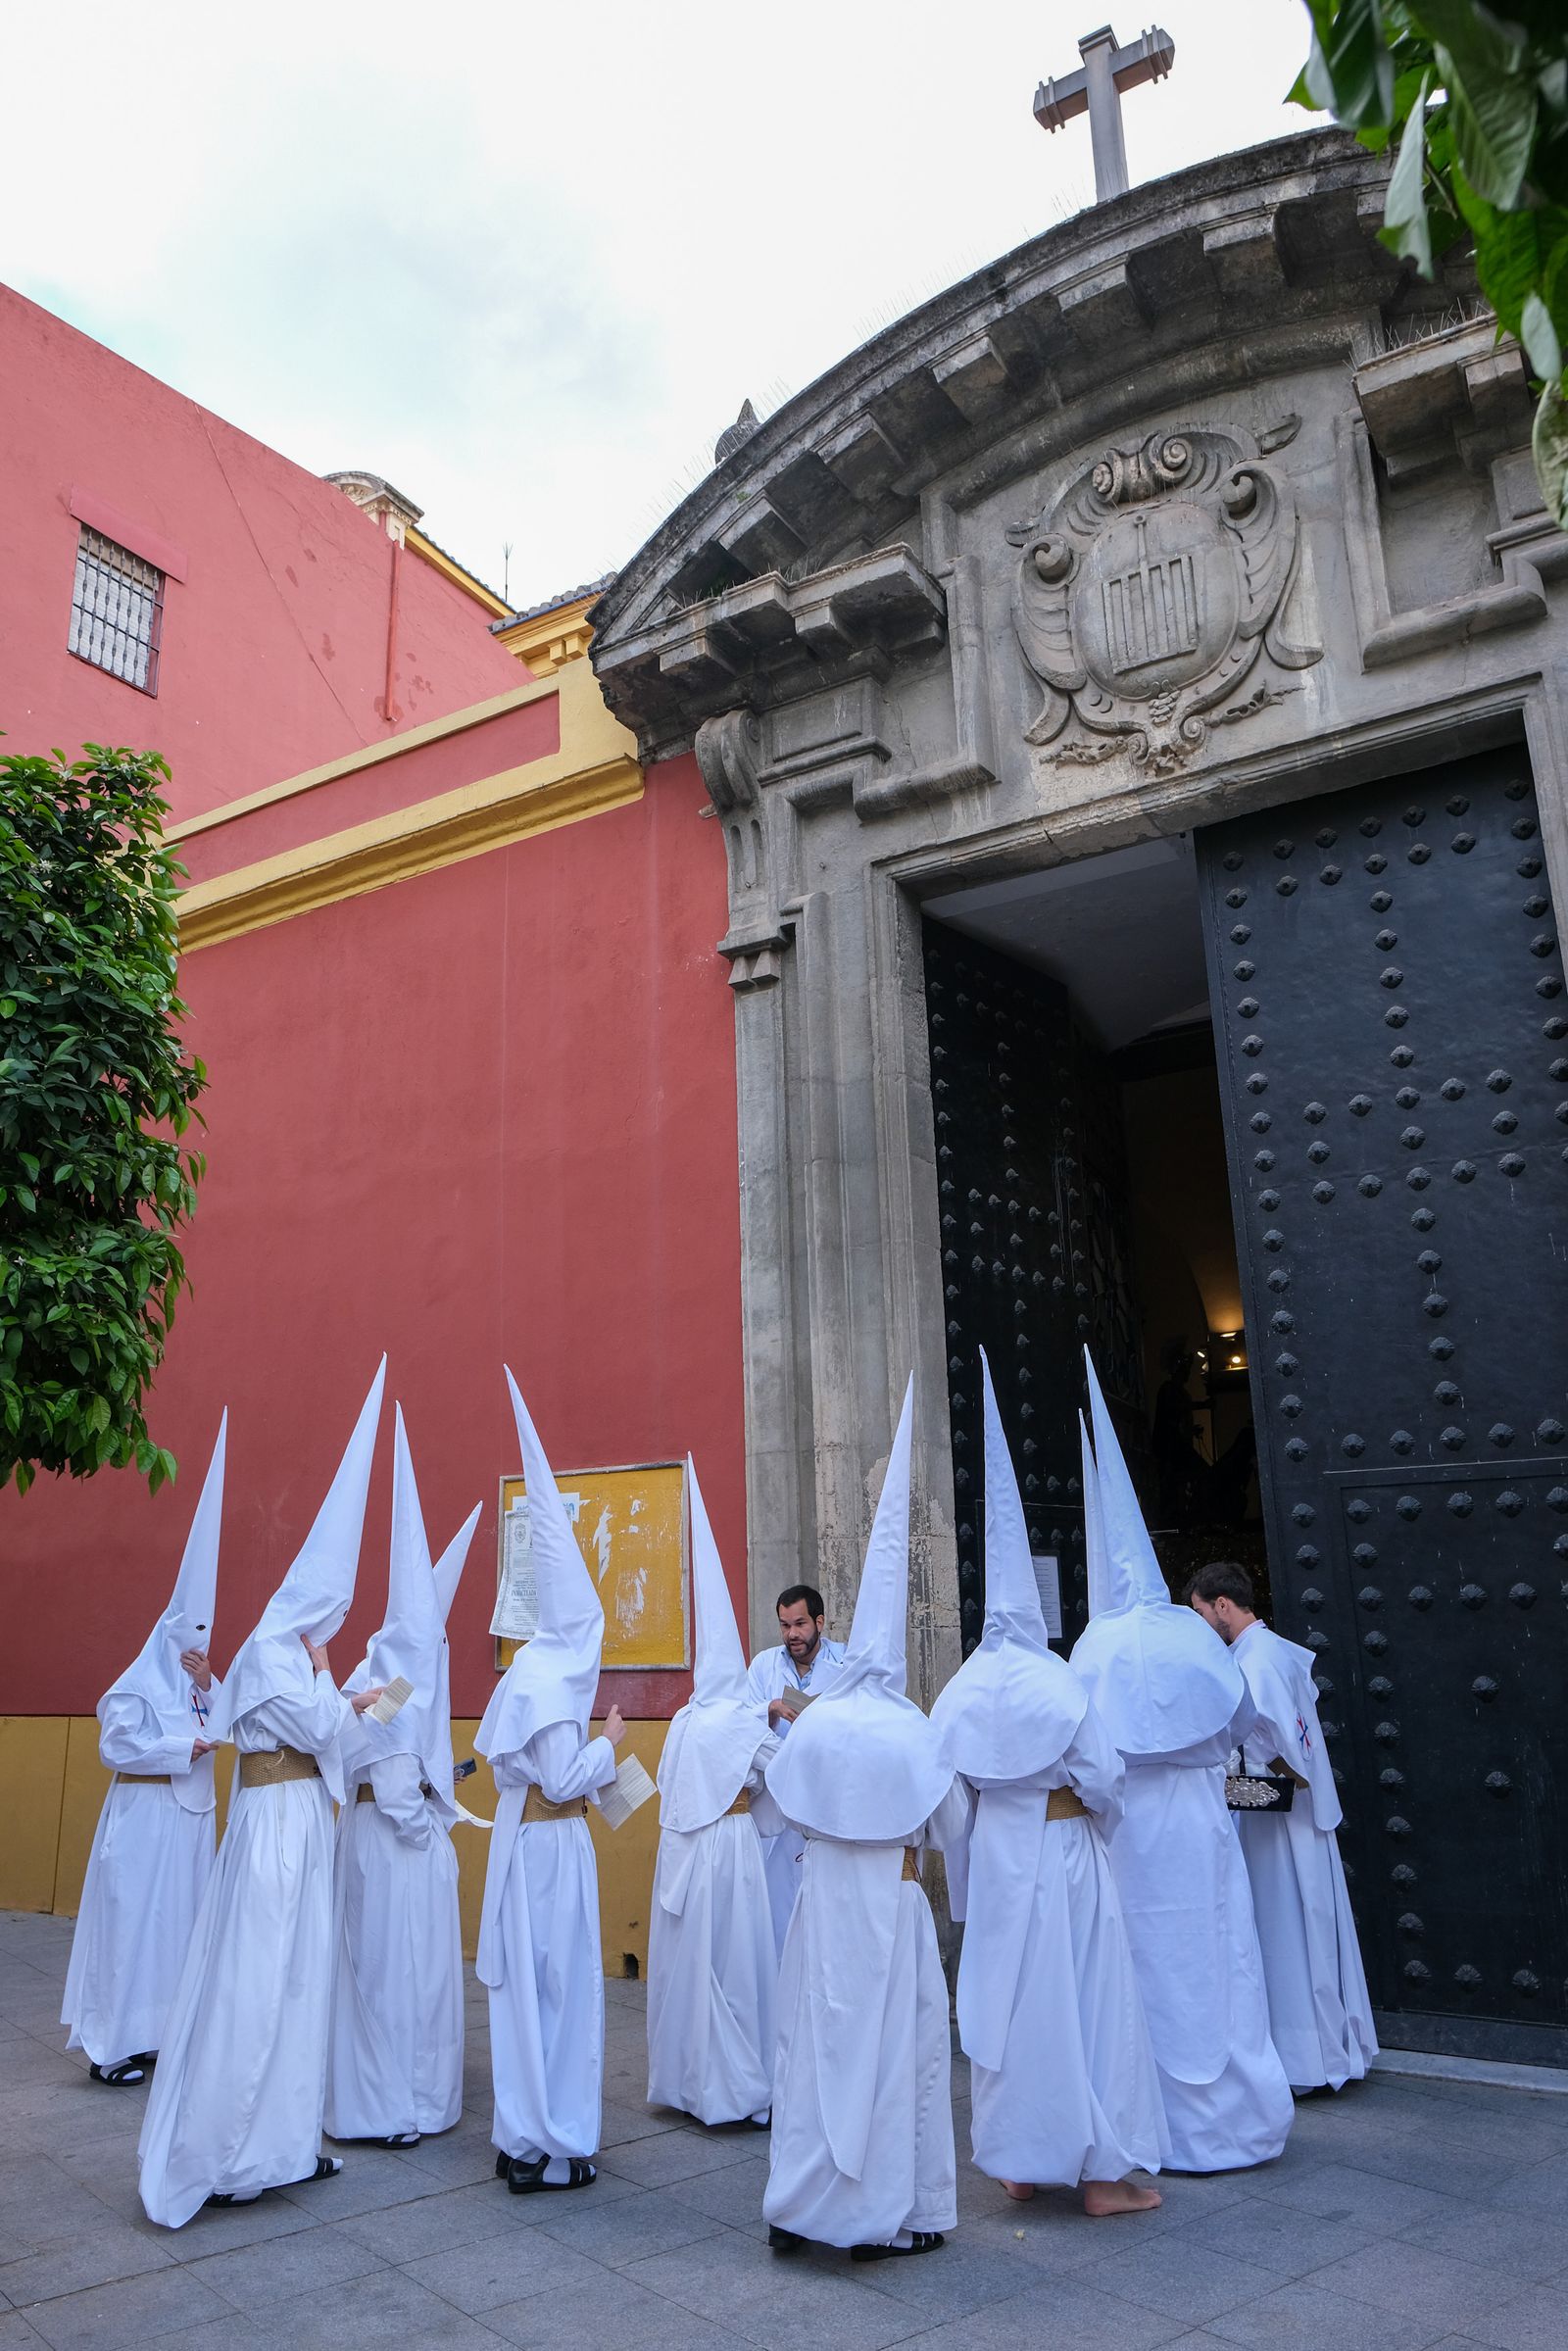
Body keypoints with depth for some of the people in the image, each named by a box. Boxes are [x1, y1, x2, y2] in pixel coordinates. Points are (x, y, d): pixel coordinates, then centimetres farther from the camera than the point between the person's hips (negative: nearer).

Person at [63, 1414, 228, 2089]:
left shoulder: (196, 1686, 12)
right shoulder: (135, 1691, -8)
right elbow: (118, 1747, -18)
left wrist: (209, 1688, -6)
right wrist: (185, 1748, -18)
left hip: (192, 1816, 7)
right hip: (145, 1816, -7)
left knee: (183, 1918, 9)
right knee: (133, 1920, -4)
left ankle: (165, 2029, 18)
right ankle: (112, 2046, 4)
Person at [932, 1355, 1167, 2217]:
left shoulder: (959, 1693, 0)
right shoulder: (1058, 1686, -14)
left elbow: (948, 1788, 4)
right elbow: (1103, 1780, -10)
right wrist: (1099, 1812, 10)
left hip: (993, 1852, 5)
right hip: (1060, 1853, -5)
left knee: (1005, 1997, 13)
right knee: (1084, 1999, 5)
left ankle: (1019, 2162, 23)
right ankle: (1100, 2170, 12)